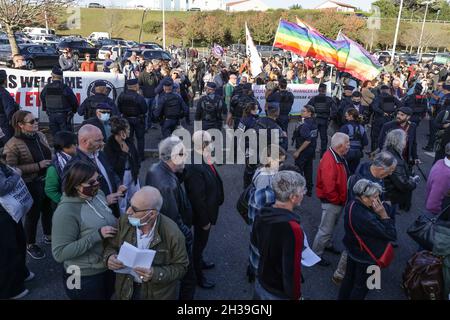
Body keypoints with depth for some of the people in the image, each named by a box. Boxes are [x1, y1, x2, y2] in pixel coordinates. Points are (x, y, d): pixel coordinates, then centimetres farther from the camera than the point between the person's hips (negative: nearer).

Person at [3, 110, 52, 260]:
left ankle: (48, 236, 46)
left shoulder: (40, 135, 1)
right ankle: (30, 245, 33)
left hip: (47, 180, 6)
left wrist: (51, 163, -2)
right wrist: (38, 166, -24)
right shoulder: (13, 145, -19)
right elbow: (11, 169, -21)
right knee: (33, 215, 10)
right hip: (31, 185, -6)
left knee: (48, 210, 21)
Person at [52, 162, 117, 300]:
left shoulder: (98, 194, -4)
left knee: (109, 297, 26)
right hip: (85, 278, -7)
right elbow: (59, 253, -26)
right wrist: (97, 235, -31)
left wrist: (119, 224, -8)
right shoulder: (66, 211, -25)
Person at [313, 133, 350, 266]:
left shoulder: (339, 156, 2)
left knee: (332, 225, 27)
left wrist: (342, 199, 10)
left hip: (339, 201, 10)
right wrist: (338, 200, -16)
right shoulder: (329, 161, -30)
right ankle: (316, 254, 16)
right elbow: (329, 187, -31)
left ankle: (327, 244, 47)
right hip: (331, 202, -10)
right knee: (326, 230, 2)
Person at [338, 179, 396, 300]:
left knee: (349, 278, 28)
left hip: (352, 250, 8)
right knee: (361, 286, 17)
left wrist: (379, 212, -17)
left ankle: (342, 298, 48)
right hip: (366, 258, -8)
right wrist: (383, 214, -30)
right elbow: (392, 235, -29)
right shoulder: (367, 219, -39)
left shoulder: (351, 205, -13)